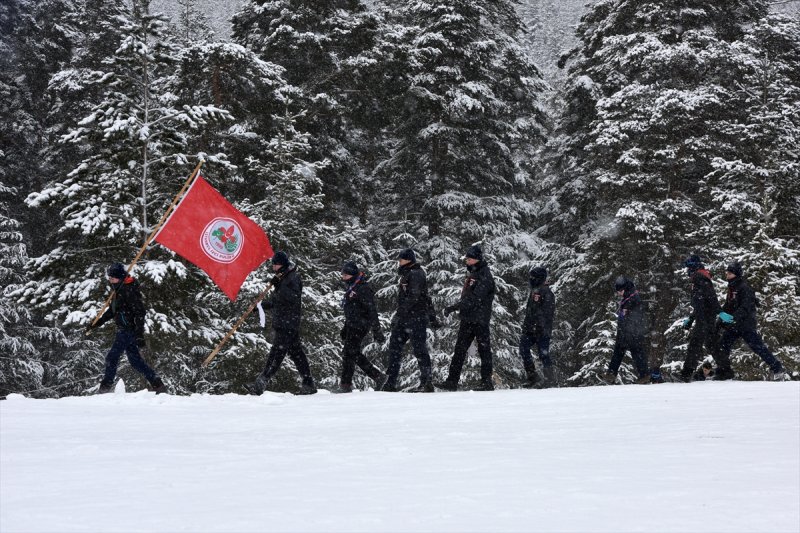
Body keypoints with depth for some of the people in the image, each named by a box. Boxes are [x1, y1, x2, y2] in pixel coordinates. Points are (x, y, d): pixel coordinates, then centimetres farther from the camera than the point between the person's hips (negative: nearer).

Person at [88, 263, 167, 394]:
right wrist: (97, 323, 26)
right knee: (135, 360, 10)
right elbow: (112, 310, 28)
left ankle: (106, 386, -7)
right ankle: (158, 385, 11)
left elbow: (139, 313, -20)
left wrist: (140, 335, -25)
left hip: (129, 329, -10)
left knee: (112, 357, -10)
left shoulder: (129, 290, -15)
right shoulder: (118, 291, 15)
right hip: (124, 330, 10)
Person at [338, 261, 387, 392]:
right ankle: (378, 376, 17)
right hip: (353, 326, 10)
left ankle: (345, 384, -8)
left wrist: (377, 331, -20)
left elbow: (372, 311, -17)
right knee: (356, 354, 10)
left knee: (349, 353, -11)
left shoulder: (363, 288, -14)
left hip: (360, 326, -10)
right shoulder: (350, 288, 16)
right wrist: (345, 328, 27)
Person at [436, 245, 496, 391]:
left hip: (480, 320, -9)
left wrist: (454, 307, -24)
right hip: (468, 319, 9)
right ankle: (452, 381, 9)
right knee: (459, 350, 7)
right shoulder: (472, 273, 16)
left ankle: (487, 382, 2)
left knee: (484, 350, -3)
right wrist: (458, 308, 13)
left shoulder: (485, 276, -13)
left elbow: (474, 298, -22)